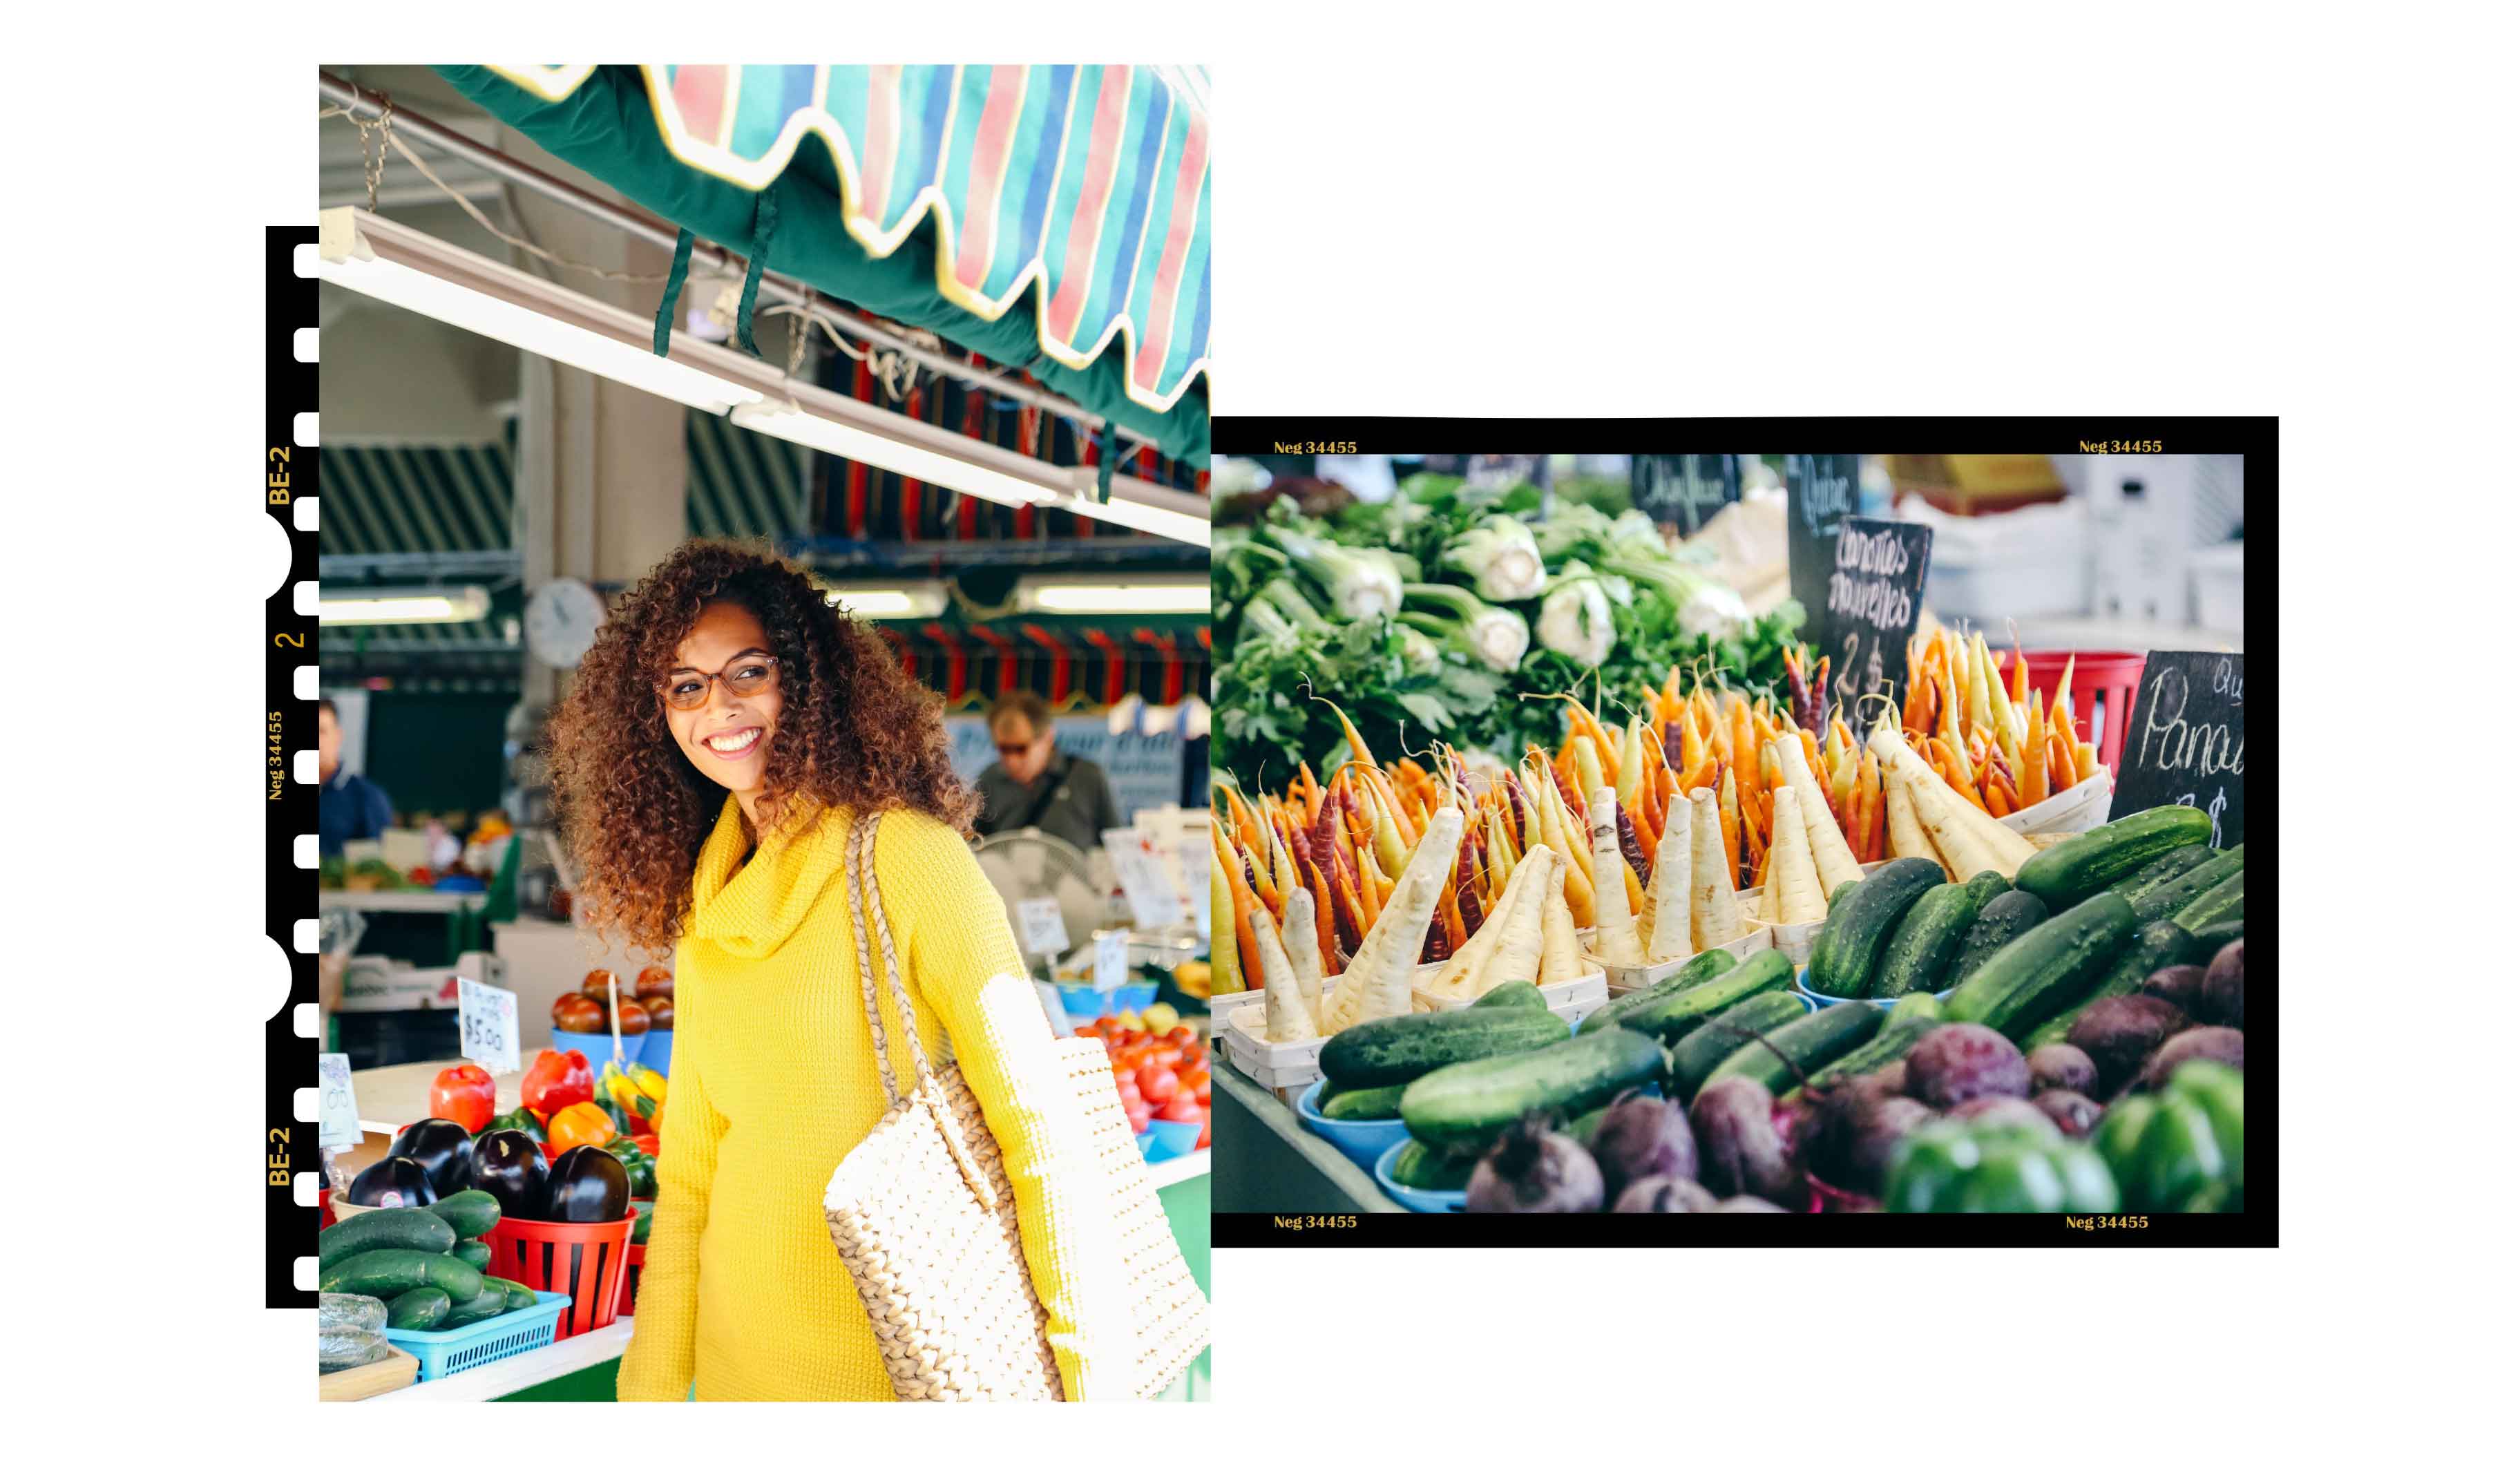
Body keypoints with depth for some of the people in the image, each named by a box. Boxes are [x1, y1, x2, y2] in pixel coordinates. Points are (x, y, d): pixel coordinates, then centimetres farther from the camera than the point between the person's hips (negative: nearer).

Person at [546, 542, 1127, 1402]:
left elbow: (1038, 1123, -18)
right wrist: (653, 1386, 7)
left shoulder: (904, 852, -13)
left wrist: (1092, 1374, -22)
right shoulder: (704, 909, 7)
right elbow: (689, 1169, 12)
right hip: (742, 1361, 6)